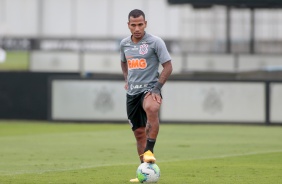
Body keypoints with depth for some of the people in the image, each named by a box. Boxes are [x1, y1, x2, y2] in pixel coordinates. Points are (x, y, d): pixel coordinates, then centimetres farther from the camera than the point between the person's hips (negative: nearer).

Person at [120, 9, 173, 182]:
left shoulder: (155, 42, -7)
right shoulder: (125, 44, 9)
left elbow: (168, 66, -8)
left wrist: (157, 88, -16)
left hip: (149, 89, -5)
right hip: (132, 92, 5)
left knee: (151, 109, -39)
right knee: (139, 132, 6)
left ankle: (149, 151, -36)